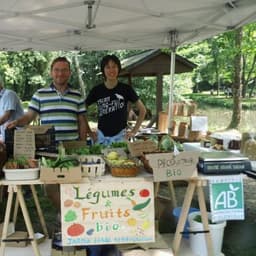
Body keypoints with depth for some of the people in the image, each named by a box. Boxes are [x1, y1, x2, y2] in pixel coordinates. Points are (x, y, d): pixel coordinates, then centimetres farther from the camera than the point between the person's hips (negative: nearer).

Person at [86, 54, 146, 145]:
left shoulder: (126, 89, -2)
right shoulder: (96, 90, 0)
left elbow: (142, 110, 5)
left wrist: (134, 131, 2)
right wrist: (89, 132, 4)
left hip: (120, 135, -1)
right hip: (101, 136, 1)